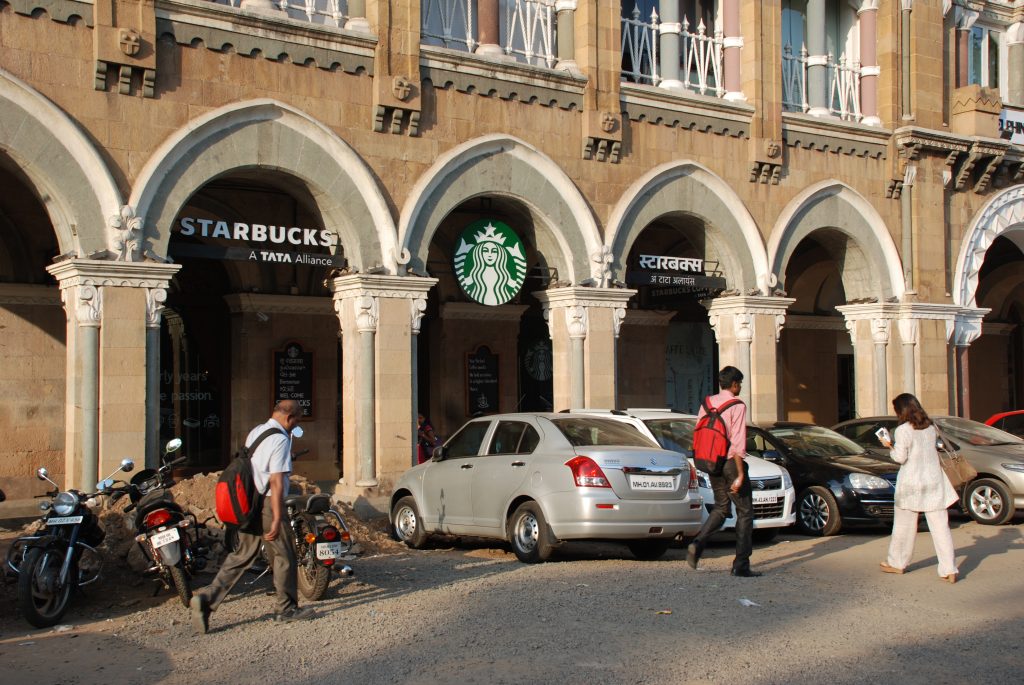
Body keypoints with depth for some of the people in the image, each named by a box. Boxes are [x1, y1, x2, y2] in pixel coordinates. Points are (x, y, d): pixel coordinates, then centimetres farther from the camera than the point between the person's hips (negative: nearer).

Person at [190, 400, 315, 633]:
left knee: (242, 555, 11)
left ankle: (207, 598, 0)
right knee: (284, 556, 6)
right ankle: (287, 609, 17)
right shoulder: (280, 439, -15)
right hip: (268, 504, -8)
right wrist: (277, 520, -21)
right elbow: (277, 482, -20)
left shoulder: (255, 432, 12)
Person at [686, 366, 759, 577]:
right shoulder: (737, 406, -12)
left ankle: (697, 544, -3)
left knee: (720, 508, 19)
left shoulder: (707, 403, 7)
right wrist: (740, 475, -15)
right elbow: (737, 443, -16)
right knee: (745, 512, 5)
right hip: (730, 463, -6)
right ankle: (741, 565, 5)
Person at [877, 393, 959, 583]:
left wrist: (889, 446, 5)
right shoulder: (931, 427, 8)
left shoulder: (903, 430, -11)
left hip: (911, 483, -4)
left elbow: (900, 458, -13)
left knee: (904, 526, 10)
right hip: (934, 481, 5)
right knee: (940, 526, 1)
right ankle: (949, 570, -3)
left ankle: (897, 563, 22)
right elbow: (932, 450, 16)